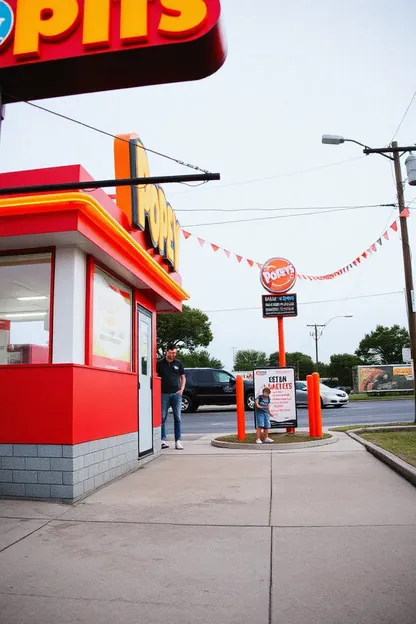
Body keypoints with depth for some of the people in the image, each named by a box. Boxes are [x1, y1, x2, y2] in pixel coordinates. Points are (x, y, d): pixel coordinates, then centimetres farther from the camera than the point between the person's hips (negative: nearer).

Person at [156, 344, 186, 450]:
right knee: (162, 418, 0)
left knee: (177, 418, 2)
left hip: (176, 394, 2)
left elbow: (183, 377, 15)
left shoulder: (178, 363, 10)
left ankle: (178, 441, 7)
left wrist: (181, 389, 2)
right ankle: (163, 440, 5)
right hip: (164, 394, -1)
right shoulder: (160, 363, 4)